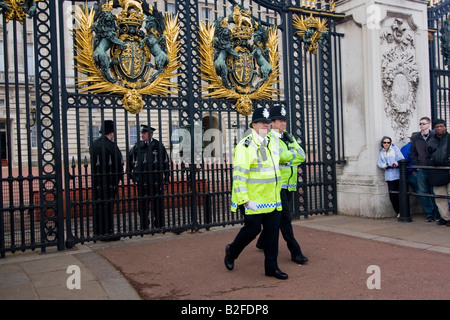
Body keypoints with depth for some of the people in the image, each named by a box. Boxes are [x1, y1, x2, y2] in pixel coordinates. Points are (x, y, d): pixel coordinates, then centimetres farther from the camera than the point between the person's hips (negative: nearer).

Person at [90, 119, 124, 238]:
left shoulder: (93, 144, 9)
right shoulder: (111, 146, -13)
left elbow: (93, 161, 12)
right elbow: (119, 163, -12)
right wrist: (120, 177, -1)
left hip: (96, 180, 7)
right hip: (109, 181, -7)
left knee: (97, 206, 11)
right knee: (108, 206, -1)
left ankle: (98, 232, 18)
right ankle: (108, 232, 3)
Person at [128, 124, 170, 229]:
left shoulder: (158, 145, 1)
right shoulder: (137, 146, 6)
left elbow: (165, 161, 4)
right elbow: (130, 159, 19)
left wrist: (166, 177, 1)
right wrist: (131, 173, 15)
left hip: (156, 178, -2)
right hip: (142, 179, 2)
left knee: (158, 202, 4)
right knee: (142, 203, 7)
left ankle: (159, 225, 16)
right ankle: (144, 226, 18)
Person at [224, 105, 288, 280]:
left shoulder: (273, 142, 12)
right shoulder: (245, 145, -13)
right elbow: (239, 174, -18)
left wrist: (277, 192, 24)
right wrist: (245, 200, -21)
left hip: (272, 199, 7)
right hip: (254, 200, -7)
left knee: (272, 231, 6)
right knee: (252, 229, -1)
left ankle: (271, 266, 17)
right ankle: (231, 251, 26)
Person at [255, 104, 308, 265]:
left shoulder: (289, 138, 16)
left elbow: (302, 156, 3)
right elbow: (279, 156, -23)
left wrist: (287, 157, -12)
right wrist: (294, 154, -6)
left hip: (290, 184, 7)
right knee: (285, 217, -8)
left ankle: (262, 242, 34)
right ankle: (295, 252, -1)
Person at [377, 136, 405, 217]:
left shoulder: (395, 148, 3)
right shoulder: (381, 152, 14)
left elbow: (401, 159, -4)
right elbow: (379, 163, 7)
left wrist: (396, 164, -19)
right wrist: (385, 165, -10)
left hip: (398, 175, -3)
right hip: (389, 176, 3)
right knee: (392, 196, 1)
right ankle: (398, 212, 14)